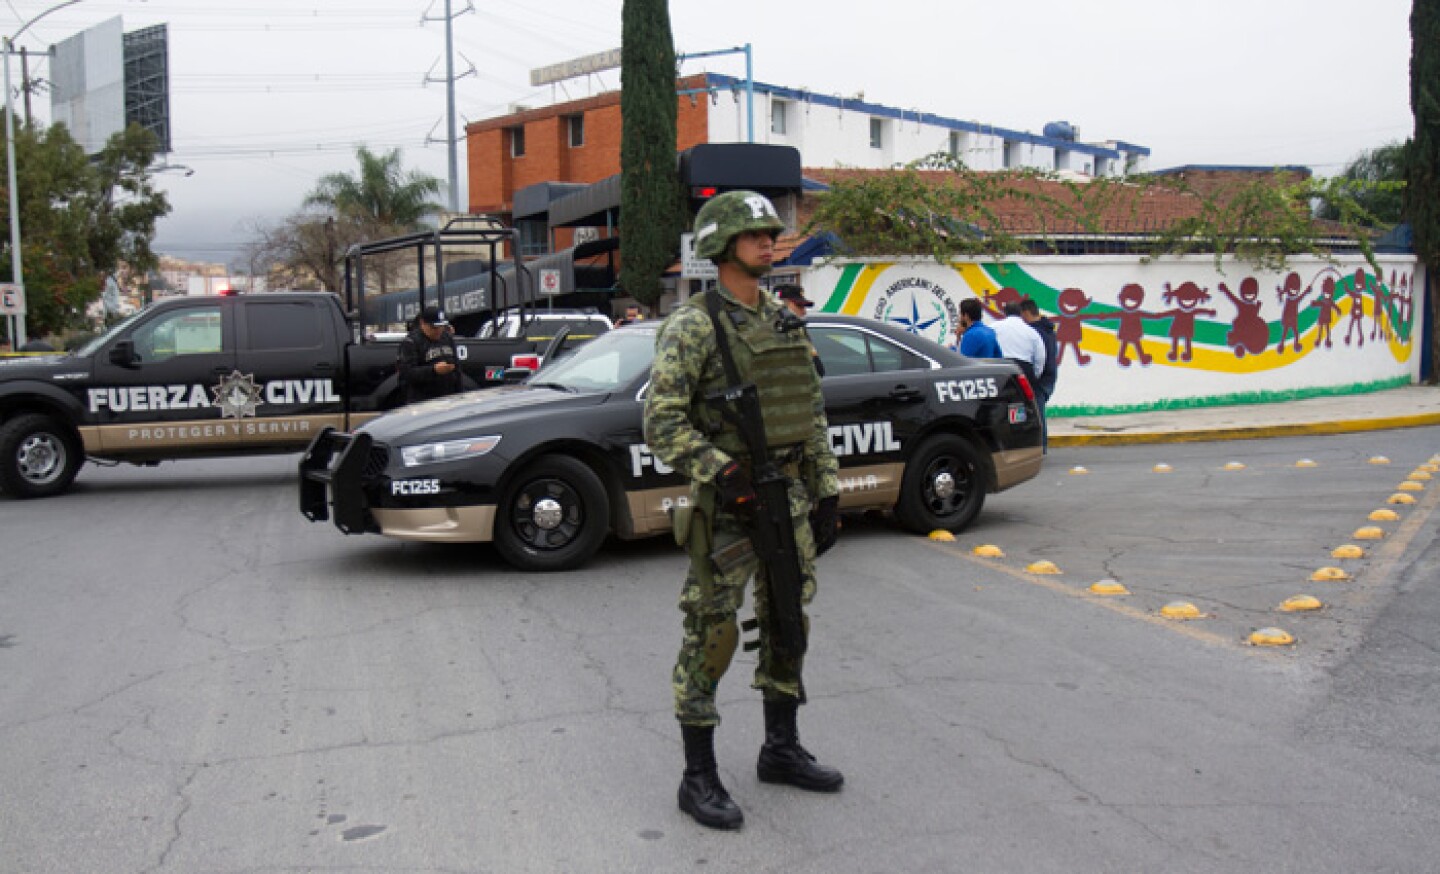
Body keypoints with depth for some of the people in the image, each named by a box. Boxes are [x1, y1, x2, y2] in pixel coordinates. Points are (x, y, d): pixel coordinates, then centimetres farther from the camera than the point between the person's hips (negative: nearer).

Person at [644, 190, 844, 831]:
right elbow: (662, 421, -15)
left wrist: (827, 491, 13)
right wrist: (720, 471, -25)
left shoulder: (783, 322, 13)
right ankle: (699, 778, 9)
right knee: (711, 637, -2)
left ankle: (781, 751, 31)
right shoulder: (692, 326, -9)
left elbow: (814, 413, 16)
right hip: (728, 506, -7)